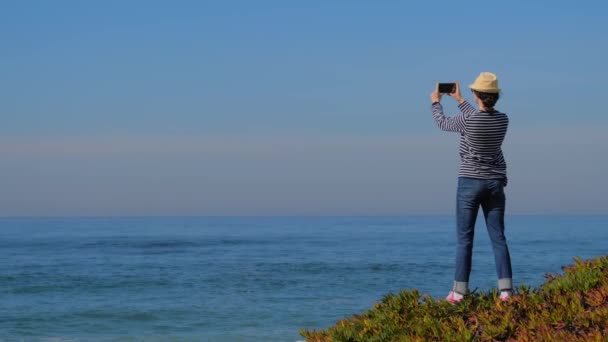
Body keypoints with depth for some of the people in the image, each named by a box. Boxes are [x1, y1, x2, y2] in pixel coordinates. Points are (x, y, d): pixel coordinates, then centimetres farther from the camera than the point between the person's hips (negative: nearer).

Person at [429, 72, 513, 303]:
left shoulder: (467, 119, -15)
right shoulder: (503, 120, -1)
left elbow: (443, 123, 6)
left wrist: (436, 102, 26)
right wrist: (459, 100, 31)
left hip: (470, 182, -4)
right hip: (495, 182, 4)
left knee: (464, 238, 1)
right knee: (498, 237, 4)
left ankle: (459, 292, -1)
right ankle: (506, 290, -3)